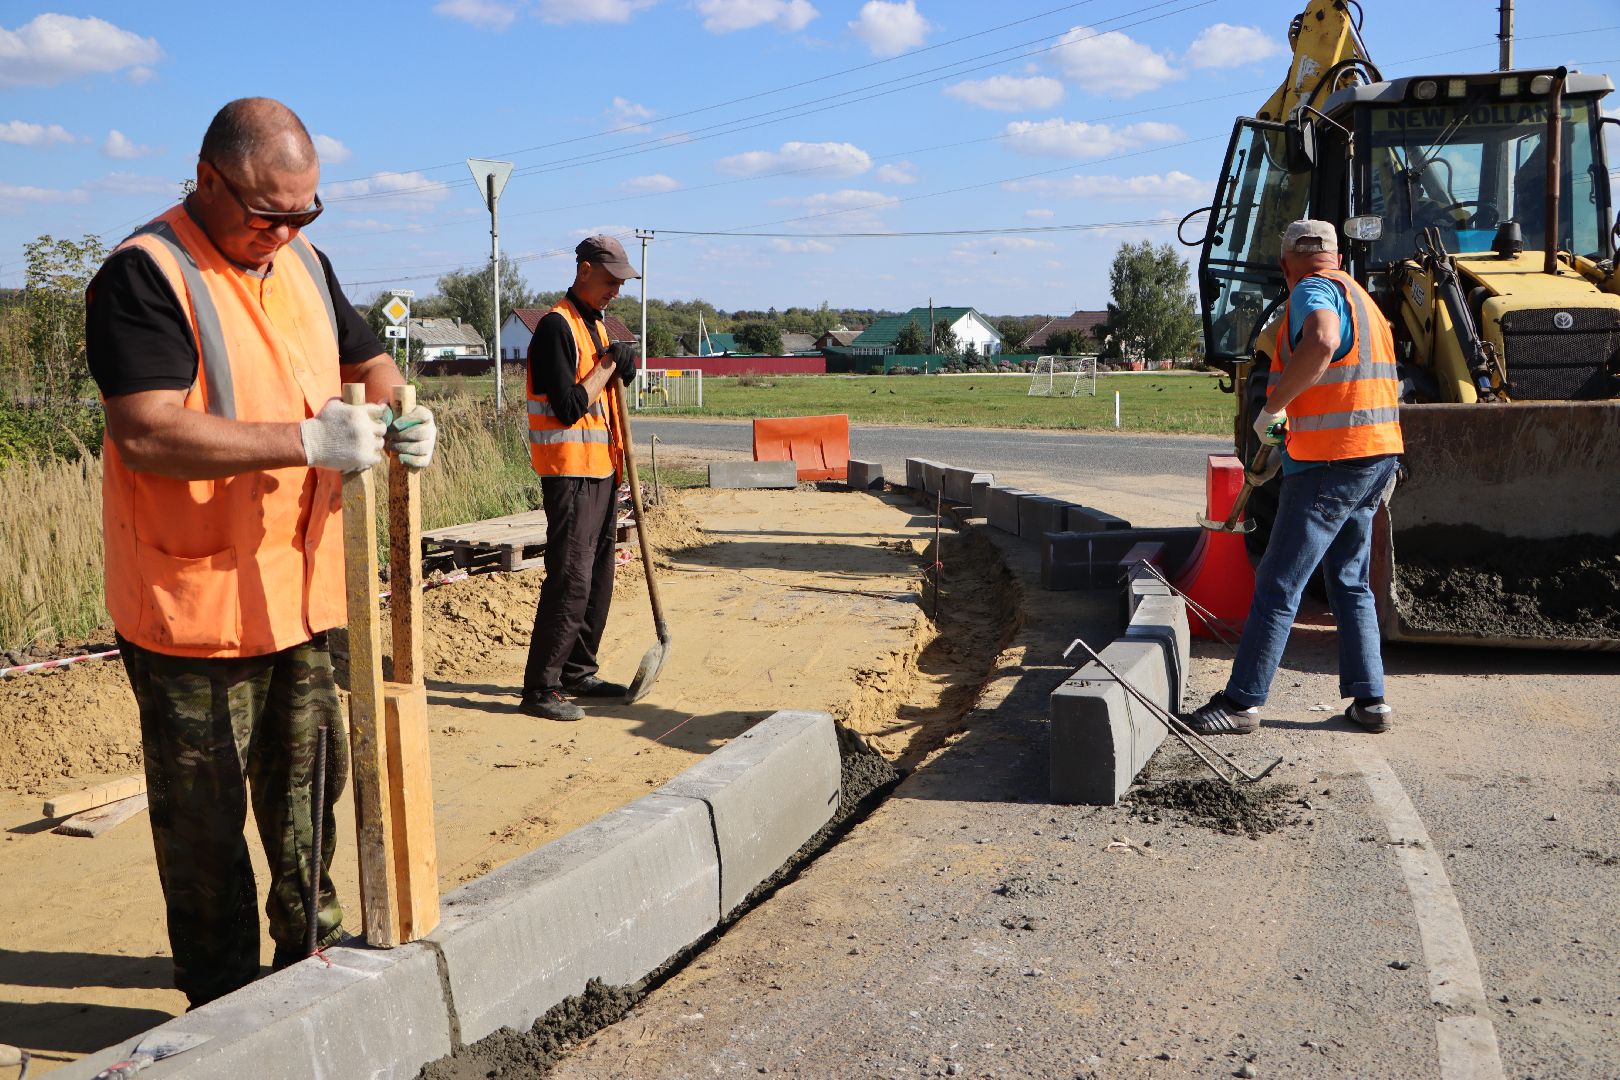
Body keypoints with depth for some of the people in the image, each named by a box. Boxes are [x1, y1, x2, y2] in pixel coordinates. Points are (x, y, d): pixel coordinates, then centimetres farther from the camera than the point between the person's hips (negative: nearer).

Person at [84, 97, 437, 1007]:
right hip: (194, 607, -7)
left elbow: (365, 360, 19)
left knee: (308, 788, 18)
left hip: (306, 589, 7)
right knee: (206, 818, 4)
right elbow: (146, 435, -26)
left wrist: (400, 414, -4)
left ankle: (312, 950, 36)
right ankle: (224, 1002, 19)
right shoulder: (145, 275, -15)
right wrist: (308, 439, -30)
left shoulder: (303, 261, 9)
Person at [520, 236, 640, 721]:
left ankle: (578, 673, 23)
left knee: (598, 577, 12)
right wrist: (607, 364, -10)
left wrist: (620, 370, 5)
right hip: (570, 470, -9)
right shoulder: (556, 326, -13)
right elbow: (569, 407, -20)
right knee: (570, 580, -11)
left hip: (601, 469, 9)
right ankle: (540, 688, -6)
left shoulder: (597, 326, 17)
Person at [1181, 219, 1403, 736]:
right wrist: (1283, 451, 31)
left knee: (1277, 586, -5)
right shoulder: (1359, 297, 21)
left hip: (1329, 464, -9)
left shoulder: (1313, 291, -10)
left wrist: (1273, 407, -25)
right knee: (1350, 583, 16)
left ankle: (1241, 702, -2)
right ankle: (1369, 699, 16)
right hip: (1376, 456, 10)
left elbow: (1321, 345, -35)